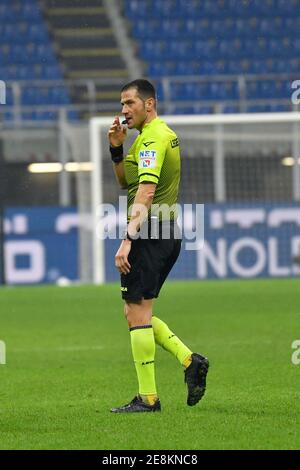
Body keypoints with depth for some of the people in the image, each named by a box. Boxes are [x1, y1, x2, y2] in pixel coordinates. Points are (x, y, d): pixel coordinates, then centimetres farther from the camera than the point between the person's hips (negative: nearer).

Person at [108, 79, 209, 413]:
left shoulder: (152, 138, -13)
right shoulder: (165, 134, 18)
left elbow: (146, 191, -24)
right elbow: (125, 182, 25)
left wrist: (128, 239, -29)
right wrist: (116, 149, 8)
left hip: (150, 233, -10)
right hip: (169, 234, 10)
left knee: (137, 313, -7)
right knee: (136, 313, 15)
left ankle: (147, 398, -6)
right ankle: (189, 360, 6)